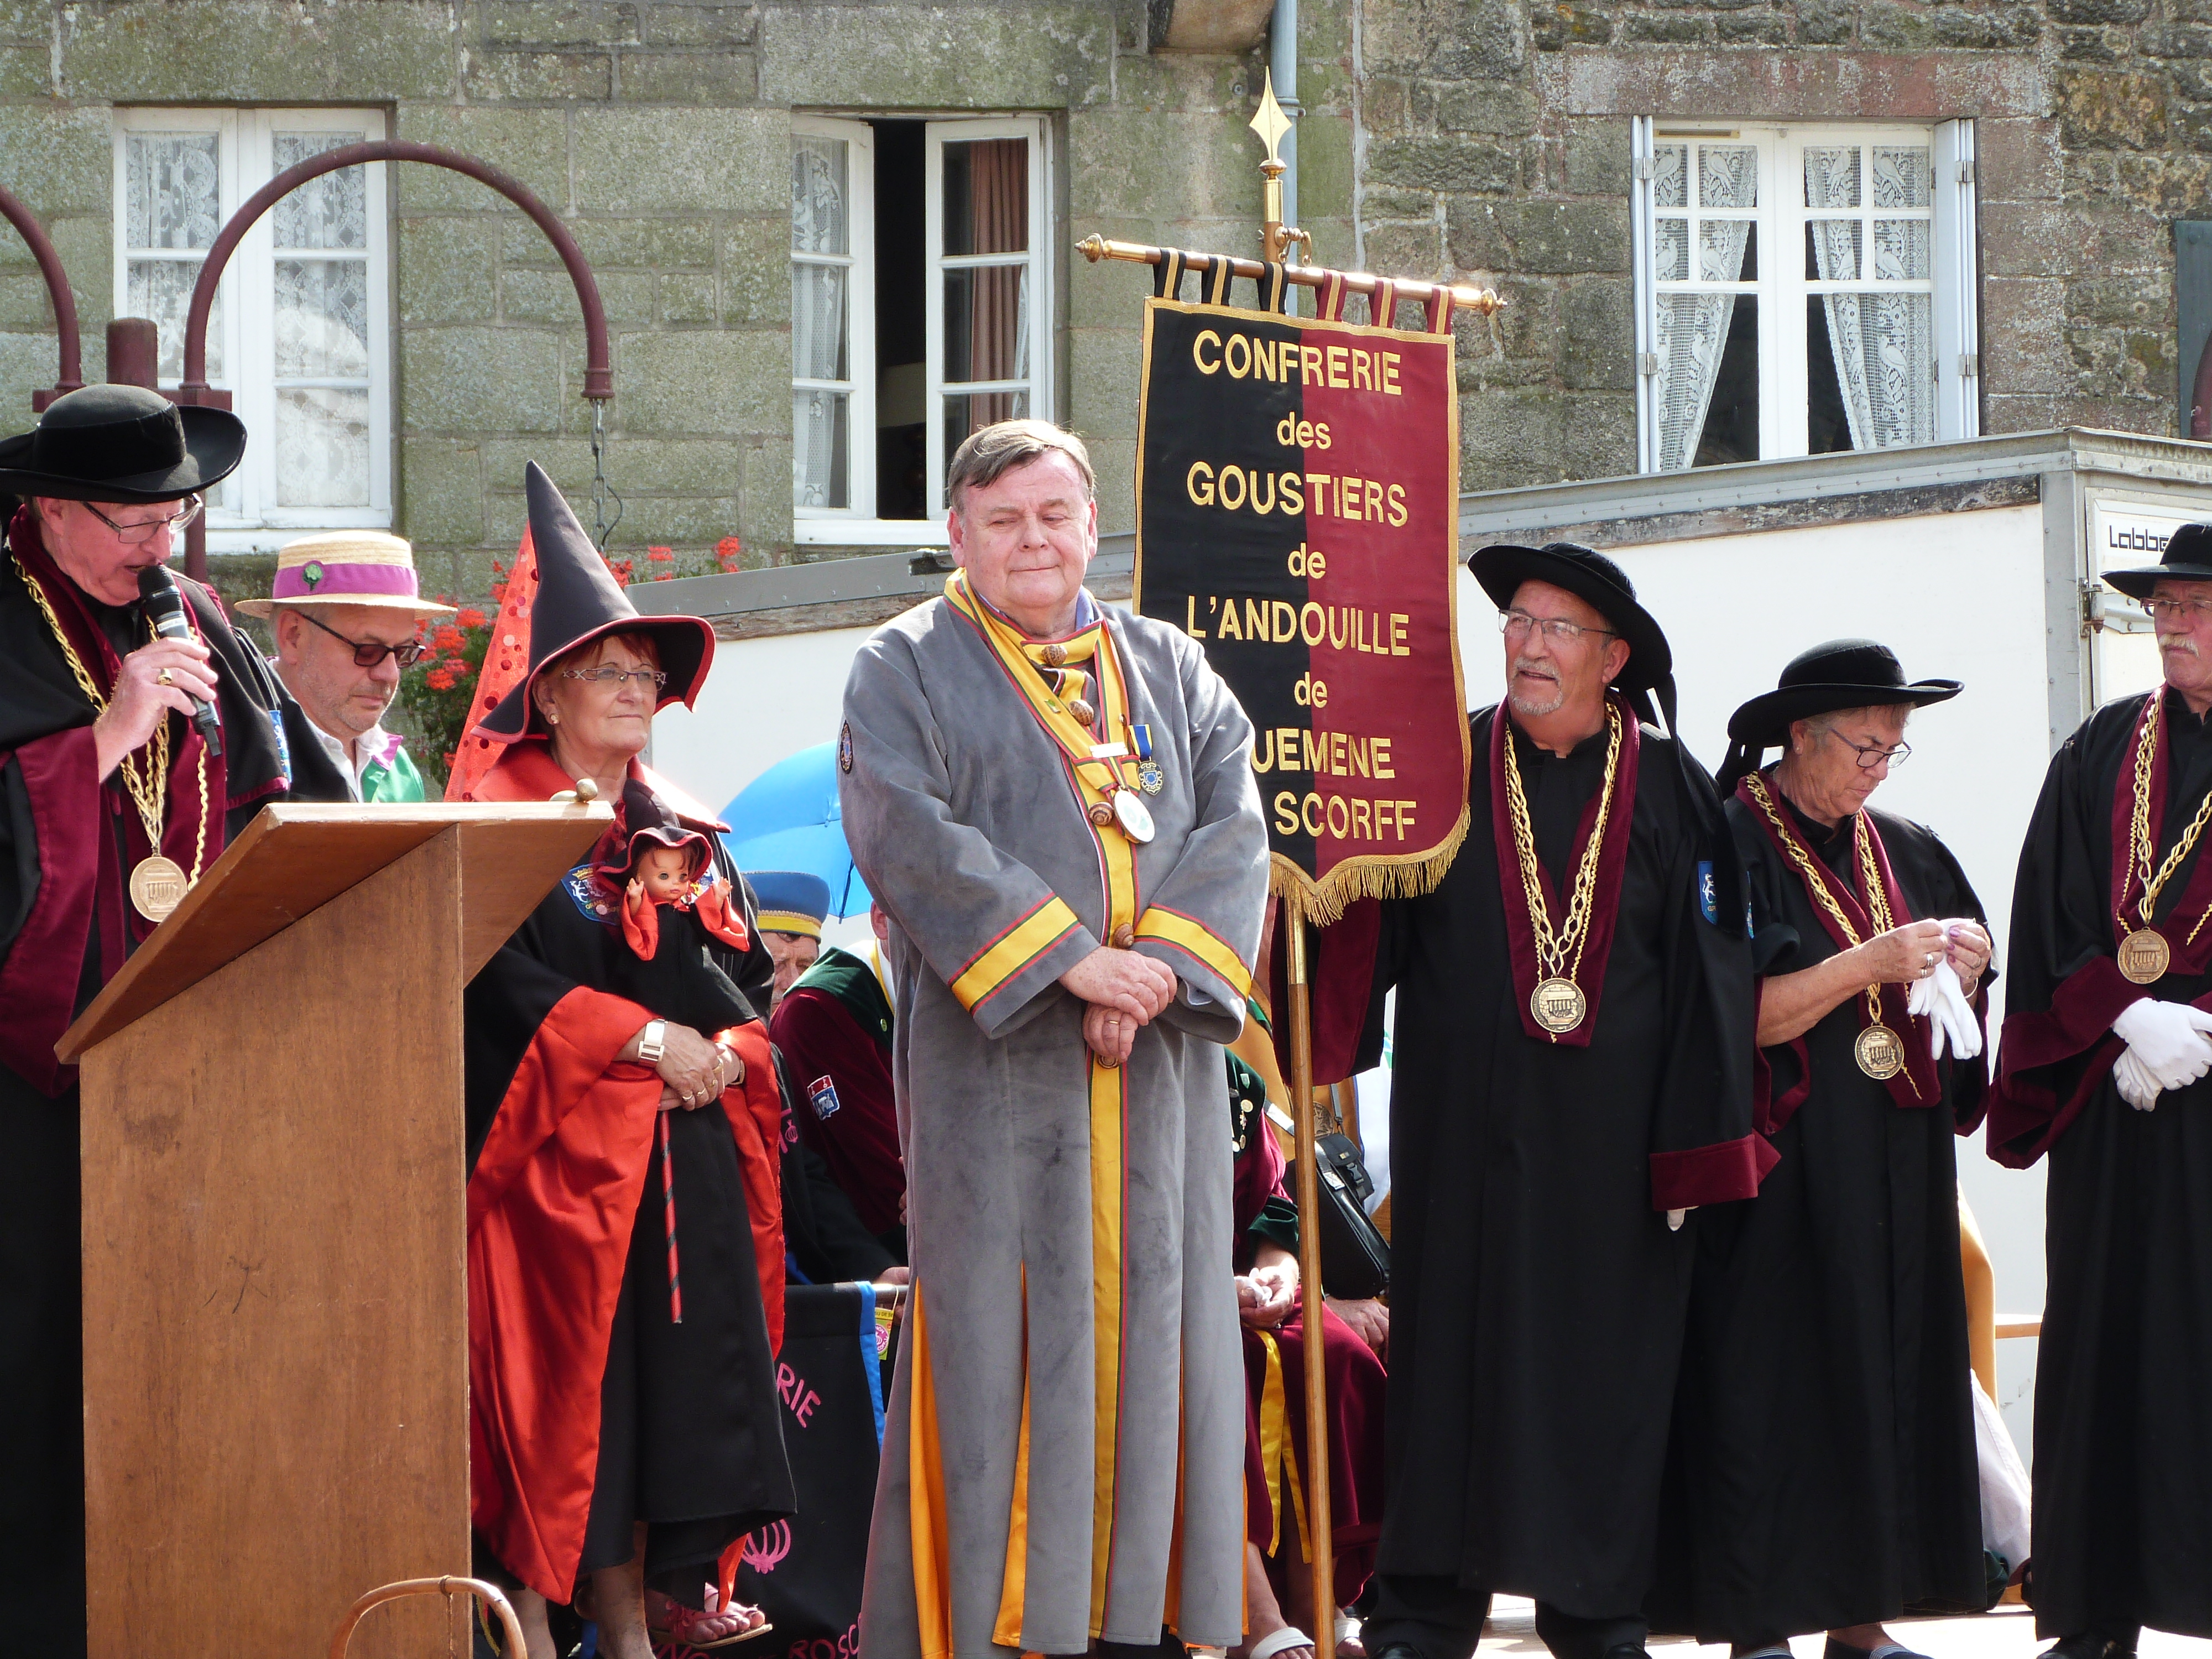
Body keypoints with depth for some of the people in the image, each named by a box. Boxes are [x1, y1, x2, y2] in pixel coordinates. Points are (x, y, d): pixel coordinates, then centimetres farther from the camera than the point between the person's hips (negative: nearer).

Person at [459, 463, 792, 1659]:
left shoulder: (686, 830, 18)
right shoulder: (502, 819, -1)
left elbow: (750, 974, 17)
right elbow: (500, 975, -12)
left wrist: (725, 1048, -5)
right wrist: (641, 1039, -16)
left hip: (692, 1143, 6)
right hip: (564, 1145, -5)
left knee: (687, 1364, 1)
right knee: (571, 1370, -8)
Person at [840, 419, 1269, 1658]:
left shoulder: (1171, 669, 17)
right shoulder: (907, 670, 5)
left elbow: (1235, 822, 5)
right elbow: (908, 834, -10)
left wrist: (1160, 964, -12)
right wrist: (1065, 957, -17)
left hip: (1157, 1060, 4)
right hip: (996, 1054, -4)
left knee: (1152, 1314, 2)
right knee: (998, 1319, -7)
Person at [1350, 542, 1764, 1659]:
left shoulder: (1669, 792, 3)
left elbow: (1708, 979, 1)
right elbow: (1372, 924, 1)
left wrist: (1697, 1147, -4)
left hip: (1611, 1136, 0)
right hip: (1465, 1133, 0)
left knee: (1607, 1361, 3)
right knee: (1450, 1351, 1)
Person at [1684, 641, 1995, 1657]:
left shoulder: (1907, 855, 13)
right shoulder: (1733, 847, -5)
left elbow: (1955, 1025, 16)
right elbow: (1739, 1017, -13)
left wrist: (1964, 972, -5)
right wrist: (1872, 963, -19)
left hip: (1898, 1169, 6)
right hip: (1786, 1173, -6)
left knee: (1891, 1379, 4)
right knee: (1779, 1385, -7)